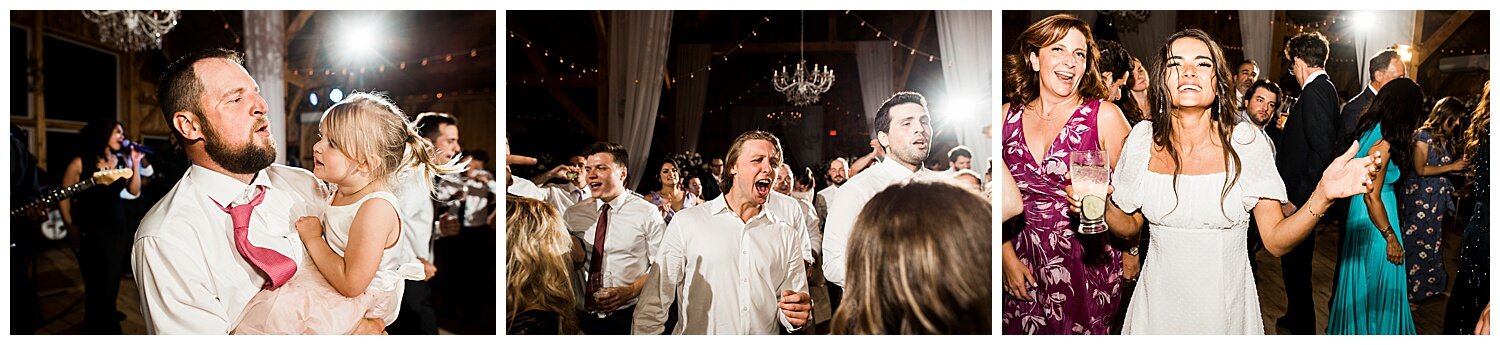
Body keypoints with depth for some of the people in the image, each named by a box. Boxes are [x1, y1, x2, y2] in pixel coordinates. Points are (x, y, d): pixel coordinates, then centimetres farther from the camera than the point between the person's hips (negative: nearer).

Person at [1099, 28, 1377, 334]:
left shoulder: (1245, 142, -12)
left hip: (1225, 306, -1)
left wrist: (1322, 196, -26)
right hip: (1160, 305, 1)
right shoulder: (1143, 139, -7)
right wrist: (1103, 204, -16)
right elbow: (1131, 226, 5)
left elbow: (1276, 241, -11)